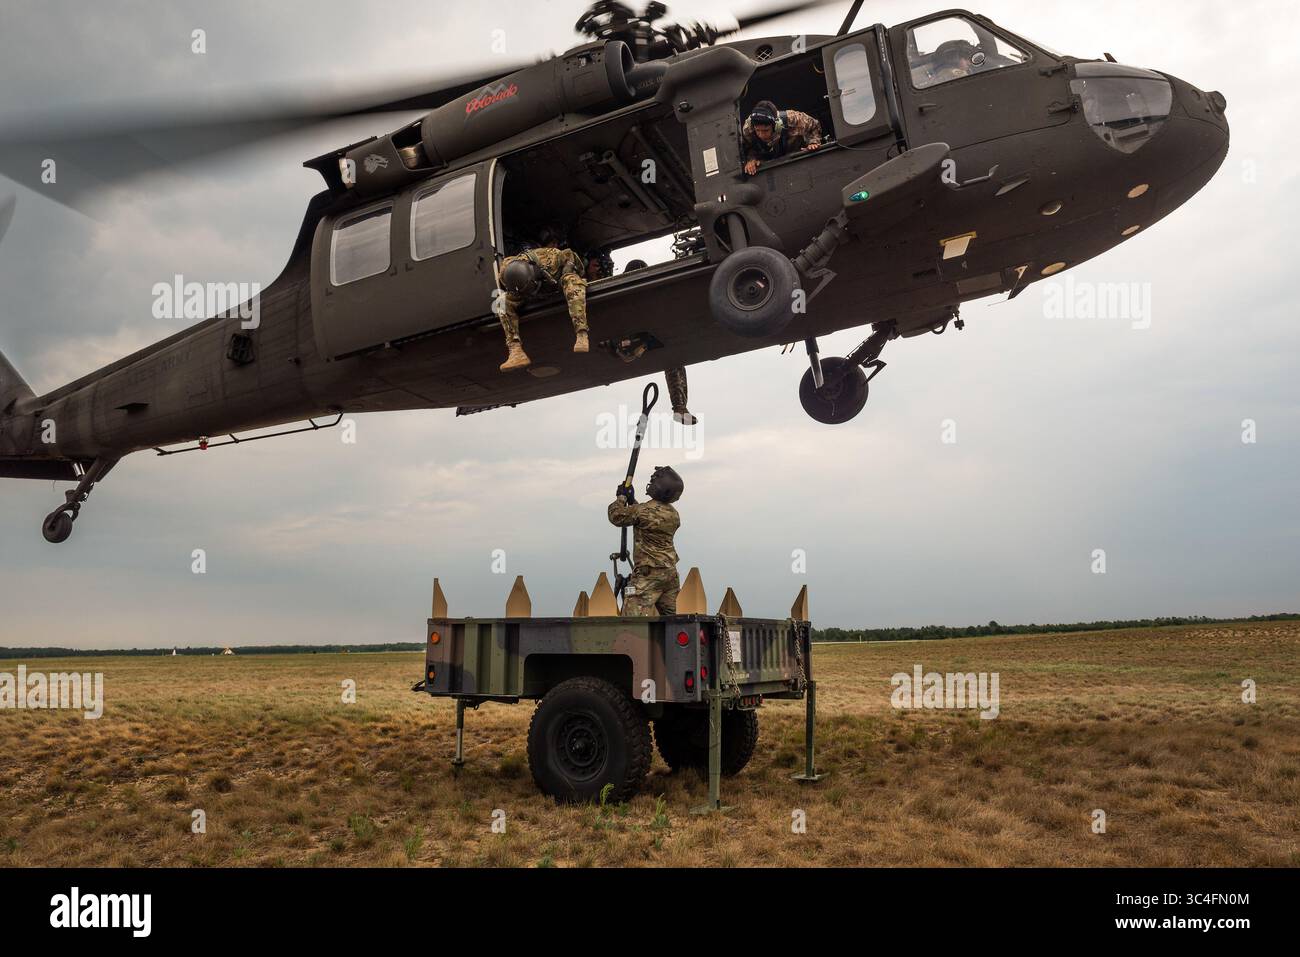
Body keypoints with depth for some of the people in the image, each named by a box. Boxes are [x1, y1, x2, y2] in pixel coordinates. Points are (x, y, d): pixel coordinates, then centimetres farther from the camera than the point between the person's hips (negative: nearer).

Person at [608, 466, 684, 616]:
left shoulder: (643, 511, -15)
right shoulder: (674, 514, 7)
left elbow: (617, 517, 0)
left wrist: (621, 497, 15)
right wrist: (632, 500, 27)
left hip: (648, 572, -7)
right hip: (670, 571, 7)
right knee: (669, 617, 14)